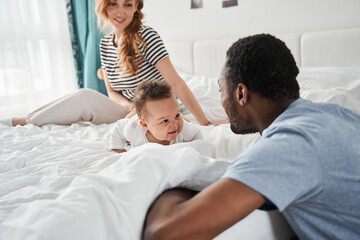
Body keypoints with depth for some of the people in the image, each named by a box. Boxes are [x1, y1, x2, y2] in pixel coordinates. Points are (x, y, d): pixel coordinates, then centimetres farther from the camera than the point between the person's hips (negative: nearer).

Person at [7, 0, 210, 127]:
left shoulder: (146, 36, -17)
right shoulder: (105, 44, 4)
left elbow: (175, 82, -21)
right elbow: (112, 91, 9)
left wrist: (206, 123, -24)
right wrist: (129, 104, -15)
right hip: (130, 112, 6)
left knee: (84, 98, -20)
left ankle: (27, 121, -3)